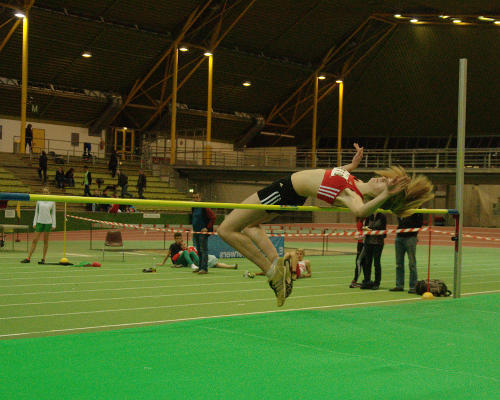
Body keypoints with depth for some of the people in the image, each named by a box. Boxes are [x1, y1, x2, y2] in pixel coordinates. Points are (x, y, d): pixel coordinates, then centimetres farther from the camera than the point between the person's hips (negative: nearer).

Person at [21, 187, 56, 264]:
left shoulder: (52, 202, 3)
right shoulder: (39, 201, 7)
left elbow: (53, 214, 6)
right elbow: (36, 212, 11)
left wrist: (53, 224, 0)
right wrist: (34, 223, 4)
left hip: (48, 223, -1)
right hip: (39, 222, 1)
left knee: (45, 241, 3)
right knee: (34, 240, -1)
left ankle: (43, 259, 9)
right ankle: (28, 258, 0)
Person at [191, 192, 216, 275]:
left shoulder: (204, 207, -9)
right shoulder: (193, 208, 14)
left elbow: (213, 217, -12)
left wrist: (207, 228, -14)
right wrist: (193, 227, 16)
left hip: (203, 232, -8)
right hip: (195, 232, 8)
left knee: (203, 250, -8)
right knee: (198, 250, 11)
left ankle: (204, 268, -8)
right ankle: (200, 267, 16)